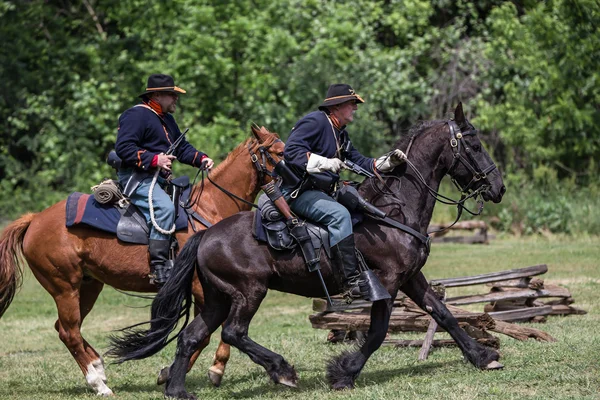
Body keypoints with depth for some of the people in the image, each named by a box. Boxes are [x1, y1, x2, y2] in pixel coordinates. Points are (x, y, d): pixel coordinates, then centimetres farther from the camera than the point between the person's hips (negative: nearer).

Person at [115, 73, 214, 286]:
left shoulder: (167, 120, 23)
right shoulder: (136, 115, -9)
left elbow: (182, 148, 26)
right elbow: (123, 147, -18)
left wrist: (201, 159, 6)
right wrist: (154, 159, -24)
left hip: (161, 179, 11)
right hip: (137, 178, -11)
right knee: (165, 206, -32)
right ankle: (158, 266, -34)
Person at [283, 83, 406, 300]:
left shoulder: (341, 134, 20)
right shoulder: (315, 122, -11)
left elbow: (358, 161, 18)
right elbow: (291, 151, -23)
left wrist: (386, 163, 2)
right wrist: (323, 163, -34)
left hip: (322, 192, 11)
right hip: (299, 192, -11)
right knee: (339, 214, -31)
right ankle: (353, 282, -37)